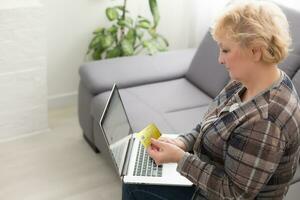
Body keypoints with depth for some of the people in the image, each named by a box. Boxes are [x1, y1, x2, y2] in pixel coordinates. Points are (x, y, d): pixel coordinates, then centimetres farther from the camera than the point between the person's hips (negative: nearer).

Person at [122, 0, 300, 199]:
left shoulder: (264, 121, -36)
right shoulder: (246, 82, -7)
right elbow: (211, 127, 5)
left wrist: (180, 158, -27)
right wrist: (181, 143, -12)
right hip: (211, 174, 8)